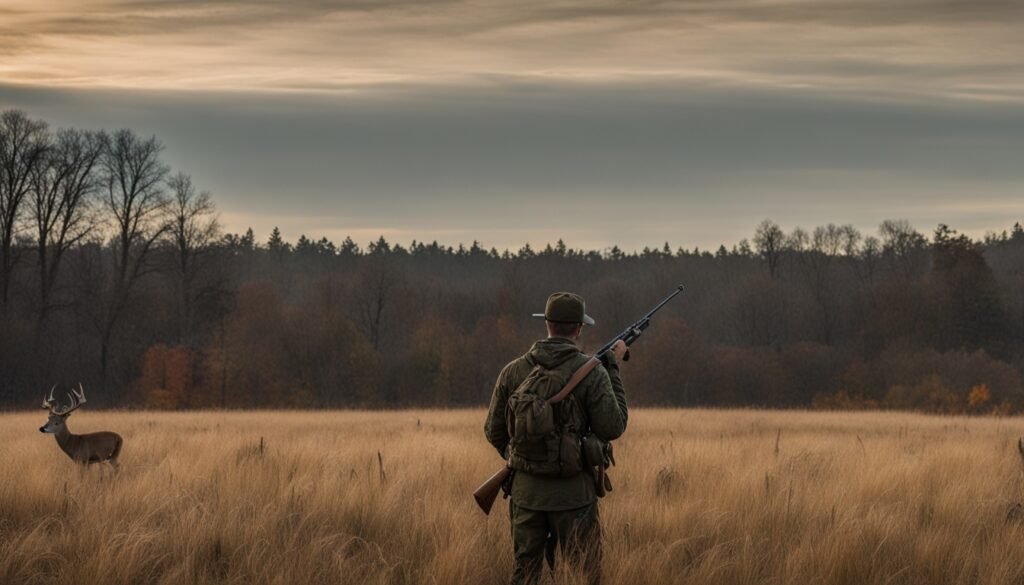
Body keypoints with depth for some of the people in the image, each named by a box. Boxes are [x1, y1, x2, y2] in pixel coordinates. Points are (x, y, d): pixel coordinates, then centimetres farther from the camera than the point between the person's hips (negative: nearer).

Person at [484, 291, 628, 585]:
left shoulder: (513, 372, 3)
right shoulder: (592, 373, -9)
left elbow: (494, 431, 8)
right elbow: (612, 428, -7)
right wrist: (612, 370, 1)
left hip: (526, 491, 3)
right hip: (573, 493, -3)